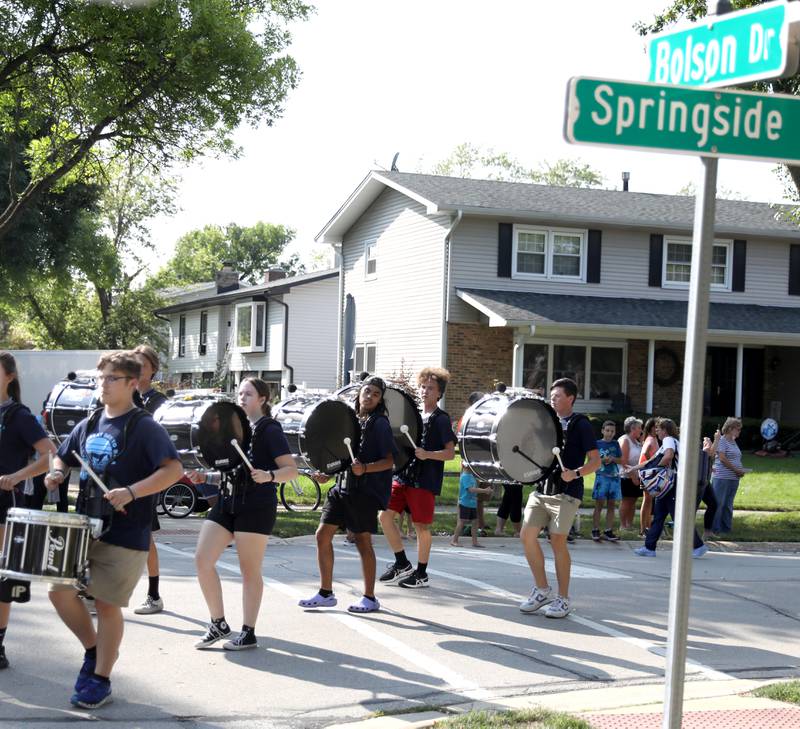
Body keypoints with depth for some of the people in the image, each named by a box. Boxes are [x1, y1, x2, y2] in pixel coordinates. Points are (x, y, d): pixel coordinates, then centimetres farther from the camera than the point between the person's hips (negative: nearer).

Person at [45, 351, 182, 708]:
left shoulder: (144, 427, -10)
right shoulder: (89, 424, 10)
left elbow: (173, 469, -19)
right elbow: (64, 456, 24)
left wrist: (131, 492, -29)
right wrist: (57, 473, 1)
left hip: (124, 535, -6)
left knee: (106, 604, 0)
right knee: (60, 591, 3)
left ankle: (101, 680, 13)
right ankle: (93, 649, 26)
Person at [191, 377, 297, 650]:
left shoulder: (269, 429, -5)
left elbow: (291, 469, -11)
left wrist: (269, 476, -30)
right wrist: (205, 477, 8)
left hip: (256, 507, -7)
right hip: (227, 501, 7)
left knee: (250, 571, 0)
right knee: (202, 560, -1)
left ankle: (248, 633, 9)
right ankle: (218, 624, 12)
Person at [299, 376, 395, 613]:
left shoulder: (379, 423, -6)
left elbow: (389, 460, -11)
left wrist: (365, 468, -27)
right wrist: (327, 474, 9)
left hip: (366, 491, -7)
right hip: (341, 486, 7)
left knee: (363, 541, -1)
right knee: (323, 534, 3)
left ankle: (369, 598, 11)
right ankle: (325, 593, 13)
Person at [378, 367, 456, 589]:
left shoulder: (441, 419, -4)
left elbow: (450, 453, -11)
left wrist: (426, 454, -25)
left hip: (425, 480, -7)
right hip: (404, 475, 7)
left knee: (421, 525, -1)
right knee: (385, 515, 0)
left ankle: (421, 573, 12)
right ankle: (402, 564, 12)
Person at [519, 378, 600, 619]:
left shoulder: (580, 424, -3)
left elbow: (595, 461, -8)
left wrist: (575, 473, -24)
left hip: (566, 492, -6)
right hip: (541, 488, 6)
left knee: (558, 541, -7)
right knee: (527, 535, -2)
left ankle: (563, 599, 4)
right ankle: (542, 590, 12)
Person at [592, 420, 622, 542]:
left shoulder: (615, 444, 10)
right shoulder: (597, 444, 0)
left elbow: (621, 460, 12)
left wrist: (612, 459, -7)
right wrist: (602, 460, -16)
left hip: (614, 477, 4)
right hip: (602, 476, -4)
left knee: (611, 505, 6)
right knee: (599, 504, -4)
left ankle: (608, 531, 12)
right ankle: (595, 530, 0)